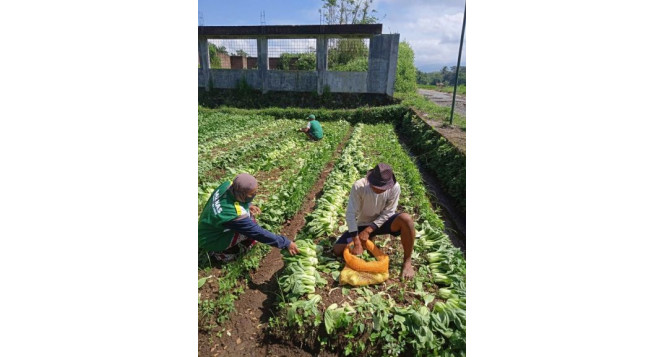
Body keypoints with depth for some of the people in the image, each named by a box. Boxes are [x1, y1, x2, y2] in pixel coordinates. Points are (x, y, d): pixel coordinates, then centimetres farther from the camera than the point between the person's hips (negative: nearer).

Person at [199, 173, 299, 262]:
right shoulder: (236, 215, -39)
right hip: (211, 241, -8)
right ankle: (222, 252, 1)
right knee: (252, 232, -22)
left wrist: (249, 205, -8)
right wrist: (286, 243, -25)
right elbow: (259, 233, -31)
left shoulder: (227, 185, -19)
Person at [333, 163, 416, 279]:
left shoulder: (395, 187, -24)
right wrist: (357, 243, -28)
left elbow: (388, 213, -15)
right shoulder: (359, 186, -27)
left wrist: (369, 230, -24)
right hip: (362, 224, 1)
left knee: (406, 218, -33)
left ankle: (407, 262, -16)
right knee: (338, 250, -13)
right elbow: (351, 214, -25)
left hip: (382, 222, 0)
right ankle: (369, 240, 13)